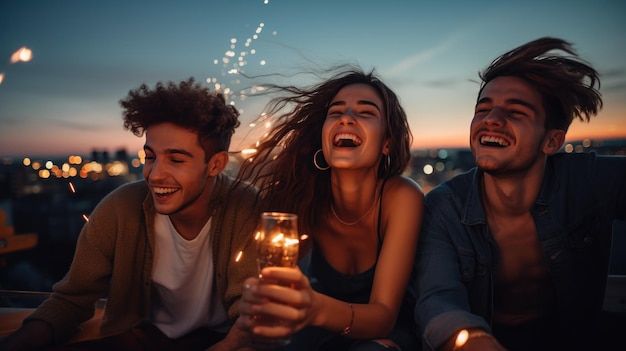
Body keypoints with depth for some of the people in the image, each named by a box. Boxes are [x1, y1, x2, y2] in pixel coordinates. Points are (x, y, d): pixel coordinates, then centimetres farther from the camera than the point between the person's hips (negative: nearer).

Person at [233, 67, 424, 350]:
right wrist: (256, 306, -44)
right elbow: (274, 286, -19)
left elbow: (384, 314, -29)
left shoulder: (401, 197, -25)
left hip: (390, 328, -1)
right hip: (326, 326, 1)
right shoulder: (304, 195, -19)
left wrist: (318, 308, -51)